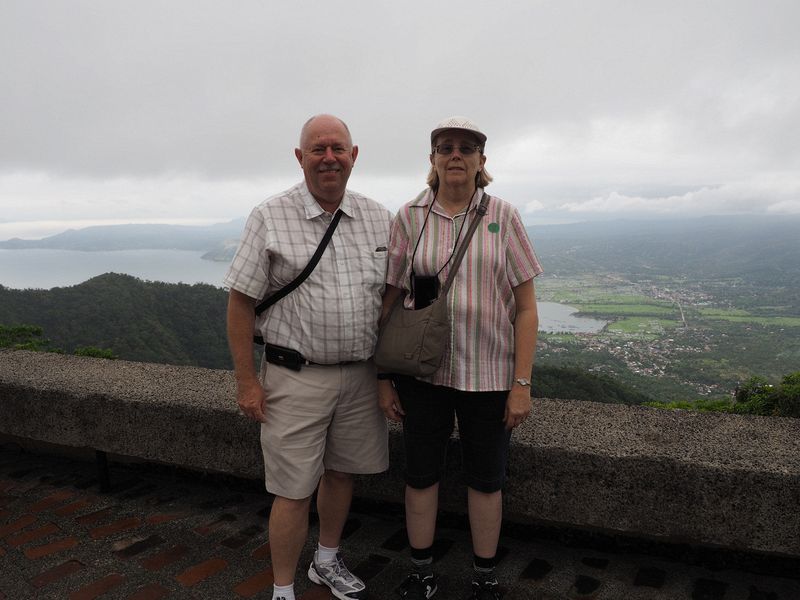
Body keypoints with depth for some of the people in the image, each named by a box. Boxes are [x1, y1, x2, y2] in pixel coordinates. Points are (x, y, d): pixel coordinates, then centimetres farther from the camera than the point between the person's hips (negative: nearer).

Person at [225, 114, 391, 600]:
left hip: (361, 375, 4)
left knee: (341, 472, 18)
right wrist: (247, 381, -8)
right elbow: (241, 302, -6)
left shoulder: (378, 218, 5)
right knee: (294, 491, 2)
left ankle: (328, 561, 41)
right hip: (297, 378, -4)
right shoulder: (270, 218, -6)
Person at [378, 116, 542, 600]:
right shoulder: (410, 218, -2)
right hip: (422, 370, 1)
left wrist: (522, 383, -8)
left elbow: (526, 306, -4)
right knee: (421, 474, 13)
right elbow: (389, 301, 1)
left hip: (489, 374, 0)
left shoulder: (502, 216, -3)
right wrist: (383, 378, 0)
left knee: (486, 480, 13)